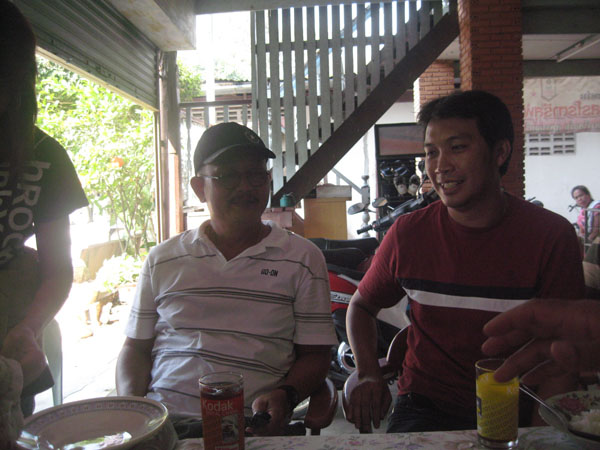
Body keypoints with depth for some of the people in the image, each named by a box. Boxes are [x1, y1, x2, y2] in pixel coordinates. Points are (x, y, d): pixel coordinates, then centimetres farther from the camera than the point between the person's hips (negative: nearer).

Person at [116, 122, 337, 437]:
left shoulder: (302, 258, 9)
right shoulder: (163, 259, 15)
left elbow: (314, 355, 10)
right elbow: (135, 348, 18)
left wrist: (284, 397, -10)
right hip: (159, 419, 2)